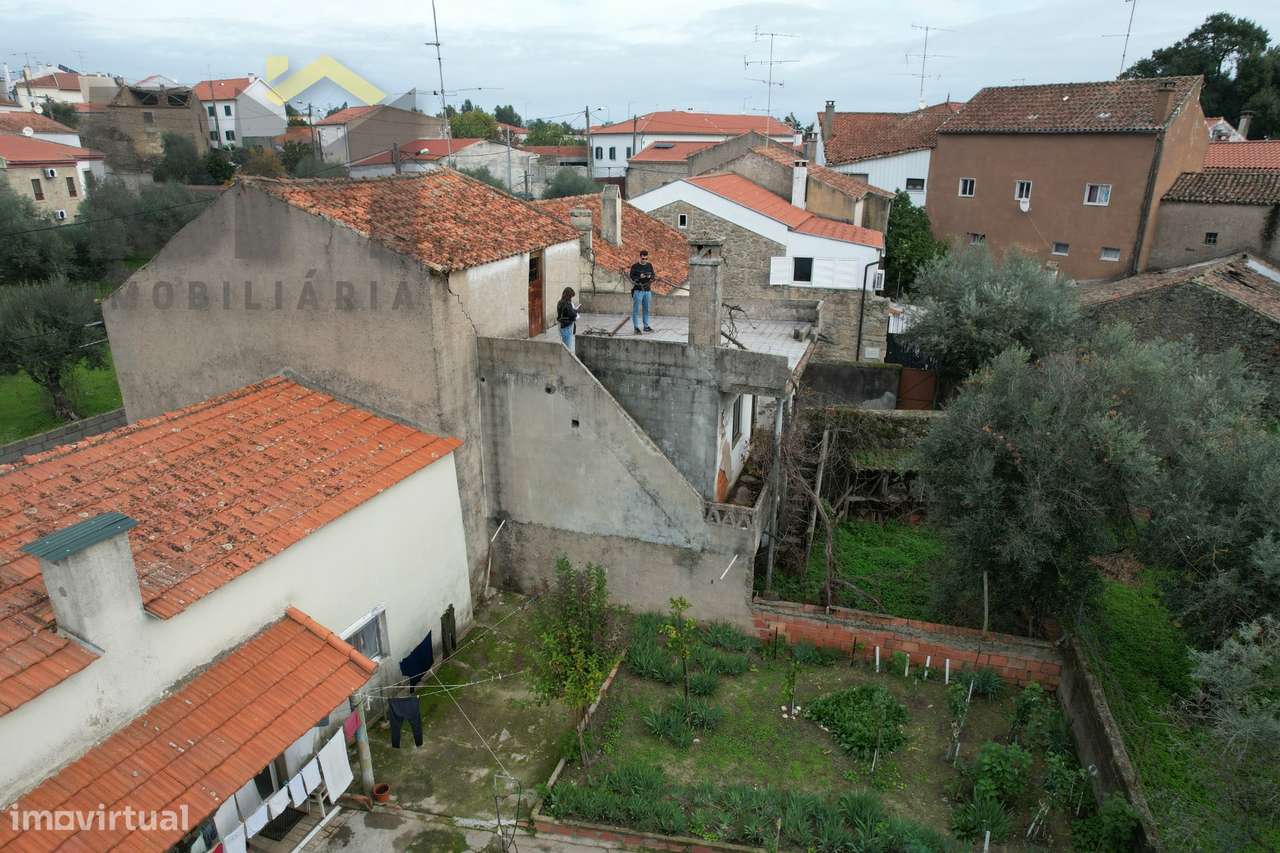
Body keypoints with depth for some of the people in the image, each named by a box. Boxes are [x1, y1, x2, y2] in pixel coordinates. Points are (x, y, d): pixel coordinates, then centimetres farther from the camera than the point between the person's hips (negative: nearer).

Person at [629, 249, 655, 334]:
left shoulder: (649, 265, 9)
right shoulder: (635, 266, -5)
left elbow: (653, 275, 11)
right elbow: (631, 277, -7)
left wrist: (651, 277, -12)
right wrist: (639, 277, -23)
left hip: (647, 291, 5)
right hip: (638, 291, -5)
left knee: (646, 309, 11)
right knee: (636, 310, -2)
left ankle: (646, 326, 20)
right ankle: (636, 328, 3)